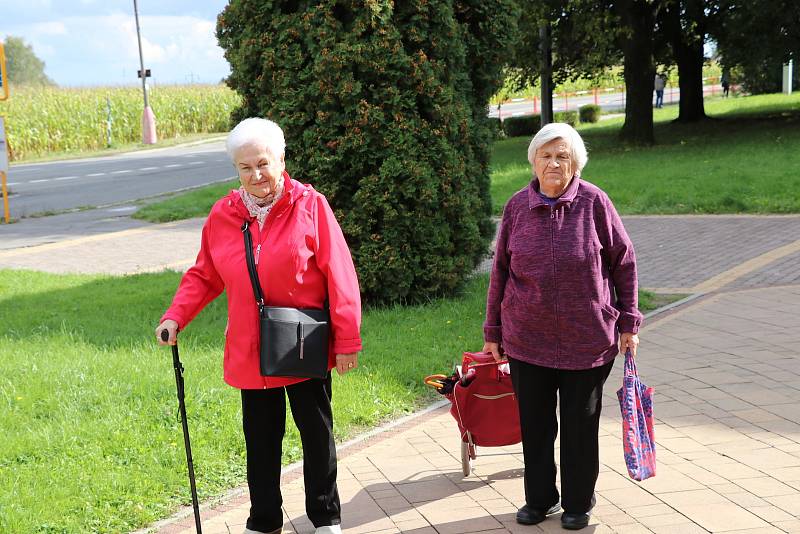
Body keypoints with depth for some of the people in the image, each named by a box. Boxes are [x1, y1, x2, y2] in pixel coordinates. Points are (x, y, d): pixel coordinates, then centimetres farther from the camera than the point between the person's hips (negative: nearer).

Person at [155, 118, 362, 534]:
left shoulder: (310, 205, -11)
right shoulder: (222, 215, 0)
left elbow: (339, 276, -11)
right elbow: (203, 277, 9)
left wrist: (346, 340, -12)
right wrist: (175, 317, -7)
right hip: (250, 351, 3)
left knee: (317, 433, 13)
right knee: (260, 439, 14)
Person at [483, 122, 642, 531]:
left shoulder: (594, 202, -6)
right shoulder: (517, 206, 1)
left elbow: (623, 262, 0)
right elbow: (500, 270, 7)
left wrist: (628, 322, -1)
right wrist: (493, 331, 9)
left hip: (587, 338, -2)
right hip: (527, 339, 2)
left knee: (580, 424, 10)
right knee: (534, 423, 11)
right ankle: (539, 499, 29)